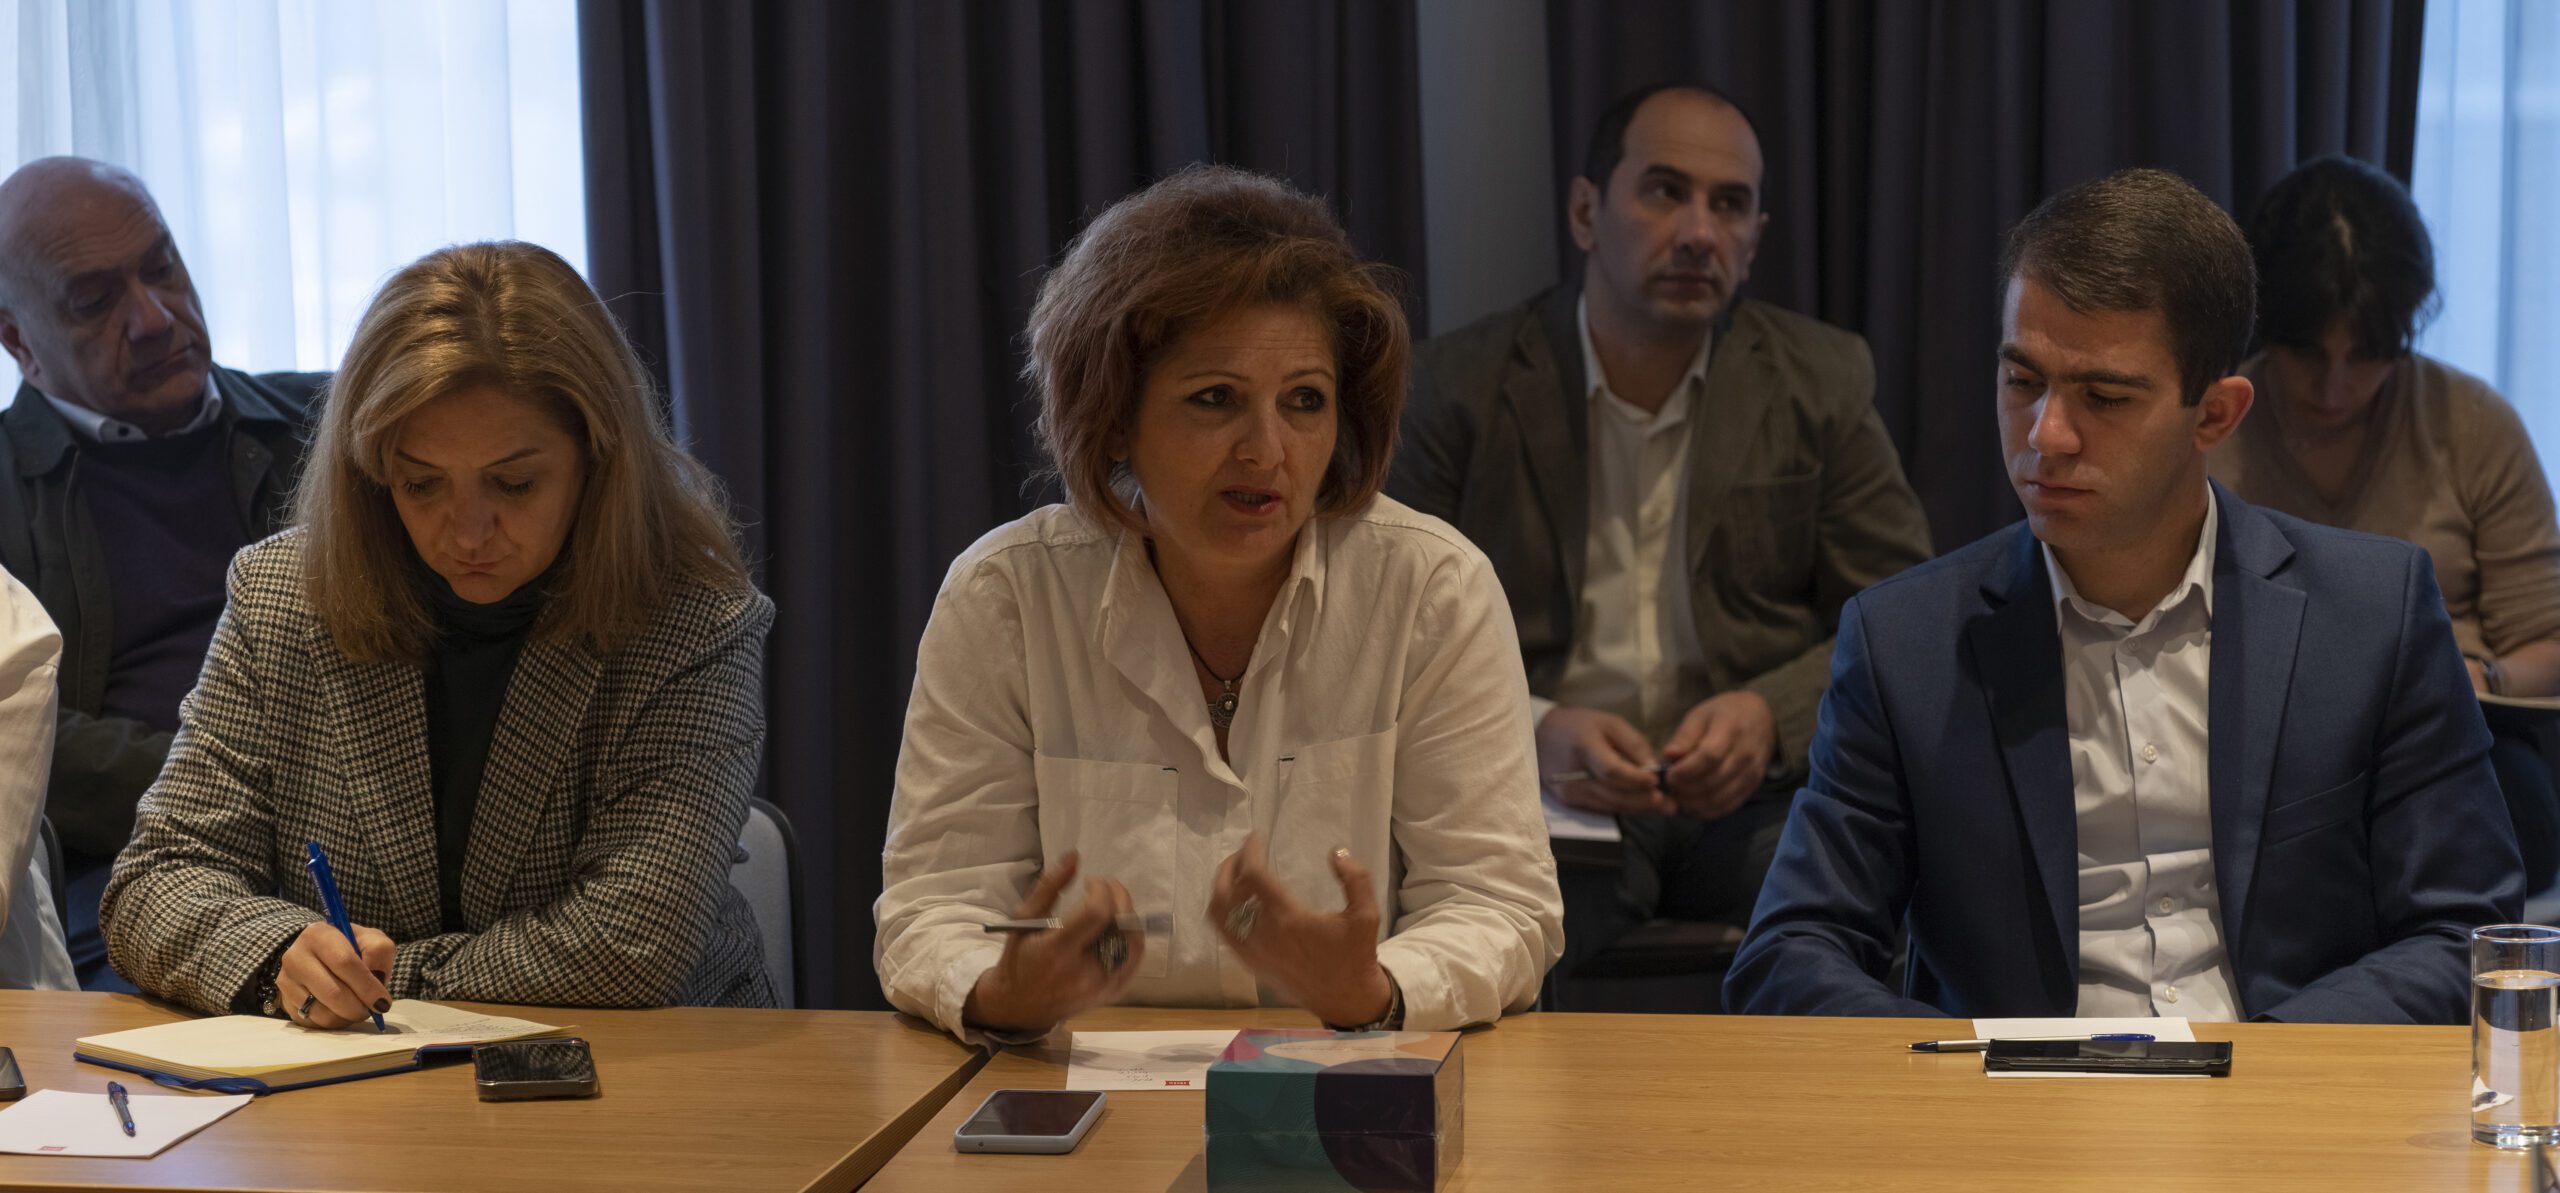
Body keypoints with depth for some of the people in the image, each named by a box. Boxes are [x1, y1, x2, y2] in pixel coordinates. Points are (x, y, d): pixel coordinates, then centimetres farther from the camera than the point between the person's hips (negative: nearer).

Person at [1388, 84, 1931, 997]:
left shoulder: (1824, 379, 9)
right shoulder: (1460, 384, 5)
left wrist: (1769, 716, -14)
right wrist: (1533, 730, -18)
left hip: (1760, 785, 2)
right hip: (1549, 787, -1)